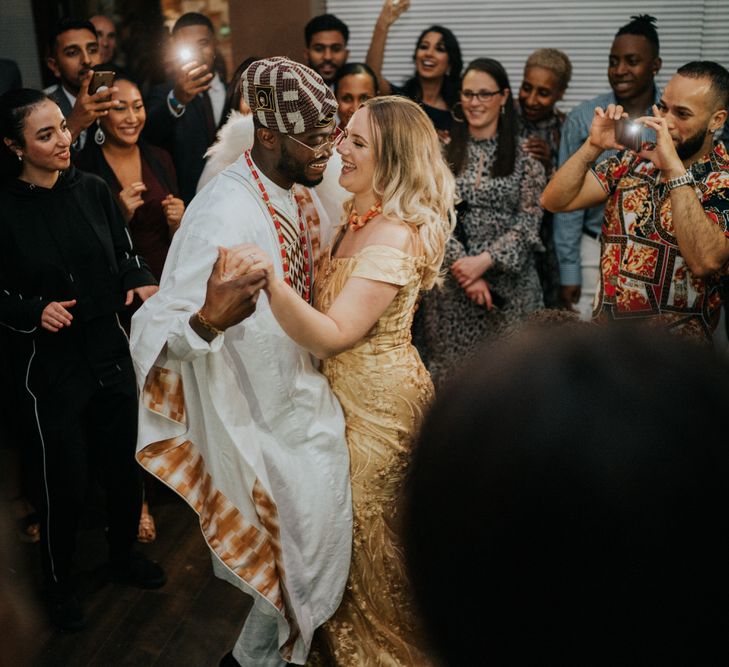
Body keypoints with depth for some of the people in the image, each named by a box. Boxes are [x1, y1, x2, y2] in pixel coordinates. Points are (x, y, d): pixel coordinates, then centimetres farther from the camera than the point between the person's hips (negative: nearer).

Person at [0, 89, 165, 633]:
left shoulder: (92, 190, -3)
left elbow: (125, 254, 7)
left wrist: (143, 282, -12)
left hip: (111, 349, 4)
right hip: (53, 363, -3)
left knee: (126, 463, 15)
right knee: (66, 481, 8)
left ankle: (124, 553, 42)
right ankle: (60, 582, 33)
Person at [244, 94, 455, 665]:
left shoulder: (396, 236, -26)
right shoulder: (356, 215, 3)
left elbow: (333, 335, -31)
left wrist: (268, 280, -44)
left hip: (378, 402, -9)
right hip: (347, 389, 9)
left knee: (367, 530, 10)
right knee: (349, 520, 23)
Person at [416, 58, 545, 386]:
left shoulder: (524, 156, 3)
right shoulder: (444, 153, 5)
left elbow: (528, 222, -3)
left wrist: (485, 260, -16)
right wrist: (465, 270, -12)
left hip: (508, 281, 0)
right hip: (450, 282, 1)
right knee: (449, 368, 4)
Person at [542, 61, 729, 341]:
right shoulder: (634, 157, 5)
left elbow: (704, 261, -25)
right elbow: (554, 201, 2)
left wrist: (674, 168, -24)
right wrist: (593, 146, -11)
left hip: (674, 339, -3)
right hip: (605, 321, 3)